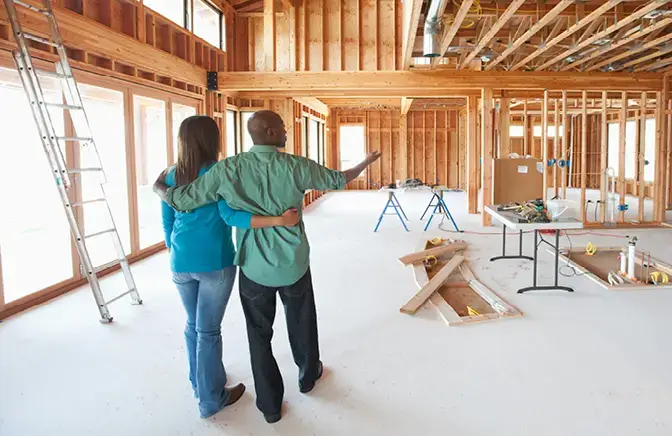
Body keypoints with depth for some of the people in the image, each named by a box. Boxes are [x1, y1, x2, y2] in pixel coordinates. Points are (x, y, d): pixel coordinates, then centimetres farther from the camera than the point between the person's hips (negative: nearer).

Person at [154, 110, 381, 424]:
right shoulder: (295, 166, -13)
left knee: (260, 334, 15)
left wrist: (158, 186, 15)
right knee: (301, 324, 23)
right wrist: (365, 163, 21)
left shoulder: (228, 169, -12)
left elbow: (180, 201, -9)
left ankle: (270, 404, 25)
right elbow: (337, 180, 2)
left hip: (254, 269, 0)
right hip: (293, 265, 0)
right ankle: (308, 376, 47)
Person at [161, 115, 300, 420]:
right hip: (215, 262, -5)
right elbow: (230, 216, -24)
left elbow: (167, 223, 9)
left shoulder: (171, 177, 4)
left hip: (181, 264, 5)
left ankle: (198, 384, 38)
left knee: (193, 324, 21)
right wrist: (278, 220, -30)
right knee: (208, 330, 6)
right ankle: (211, 399, 21)